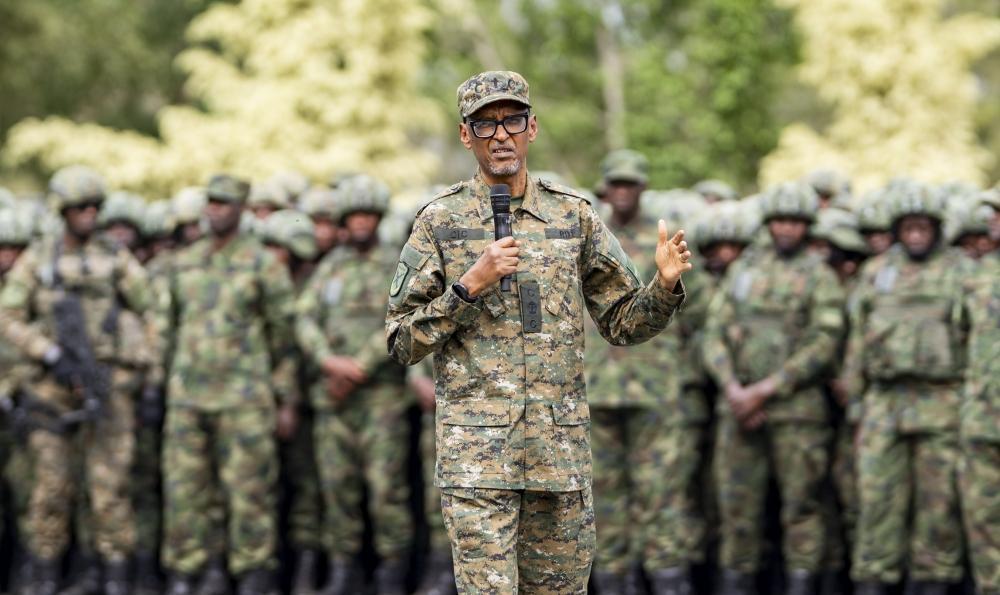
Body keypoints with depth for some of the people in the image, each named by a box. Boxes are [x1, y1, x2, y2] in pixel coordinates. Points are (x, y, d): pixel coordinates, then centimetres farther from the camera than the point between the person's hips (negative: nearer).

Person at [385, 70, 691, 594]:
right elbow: (401, 342, -1)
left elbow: (623, 322, 12)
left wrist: (664, 286, -8)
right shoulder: (440, 222, 1)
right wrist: (469, 287, -14)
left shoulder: (574, 216, 8)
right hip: (476, 449, -3)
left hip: (561, 448, 3)